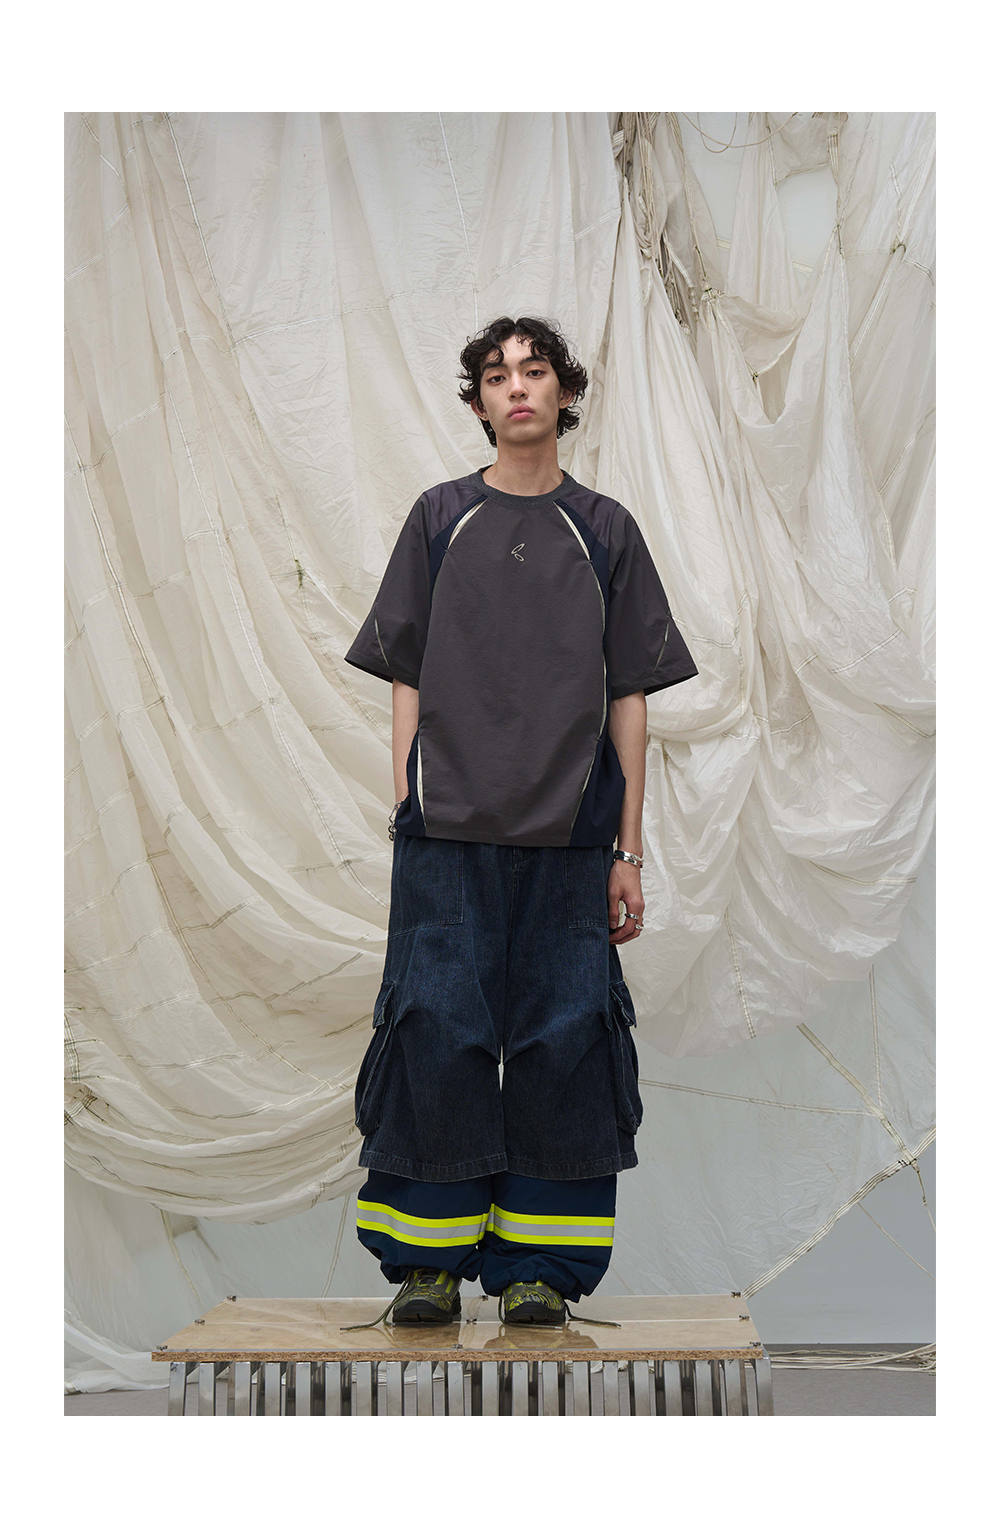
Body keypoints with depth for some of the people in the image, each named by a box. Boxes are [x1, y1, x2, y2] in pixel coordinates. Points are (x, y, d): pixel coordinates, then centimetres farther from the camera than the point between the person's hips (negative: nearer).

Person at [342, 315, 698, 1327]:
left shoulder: (604, 531, 11)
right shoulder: (440, 520, 11)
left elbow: (629, 700, 10)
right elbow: (407, 683, 10)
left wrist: (629, 850, 5)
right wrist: (404, 817, 1)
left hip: (569, 837, 1)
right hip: (448, 835, 0)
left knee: (564, 1042, -3)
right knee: (436, 1036, -5)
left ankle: (535, 1266, 8)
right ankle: (428, 1262, 7)